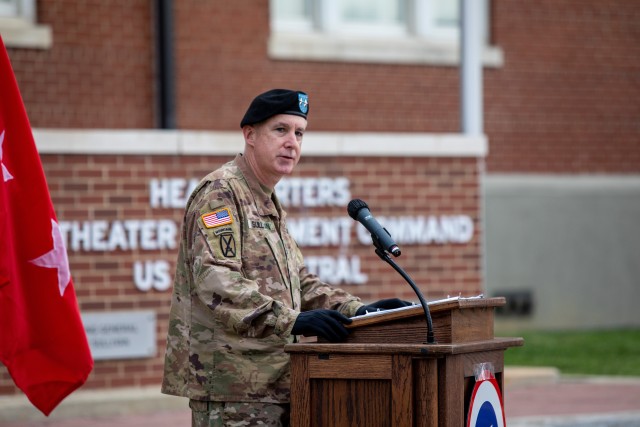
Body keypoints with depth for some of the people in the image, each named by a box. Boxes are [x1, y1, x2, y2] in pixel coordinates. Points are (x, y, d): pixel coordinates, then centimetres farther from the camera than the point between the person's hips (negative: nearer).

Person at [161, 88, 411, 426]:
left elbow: (298, 282, 26)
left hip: (270, 385, 10)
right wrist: (292, 320, -33)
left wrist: (357, 311, 10)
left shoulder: (269, 205, 22)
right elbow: (216, 282, -24)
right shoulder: (220, 193, -10)